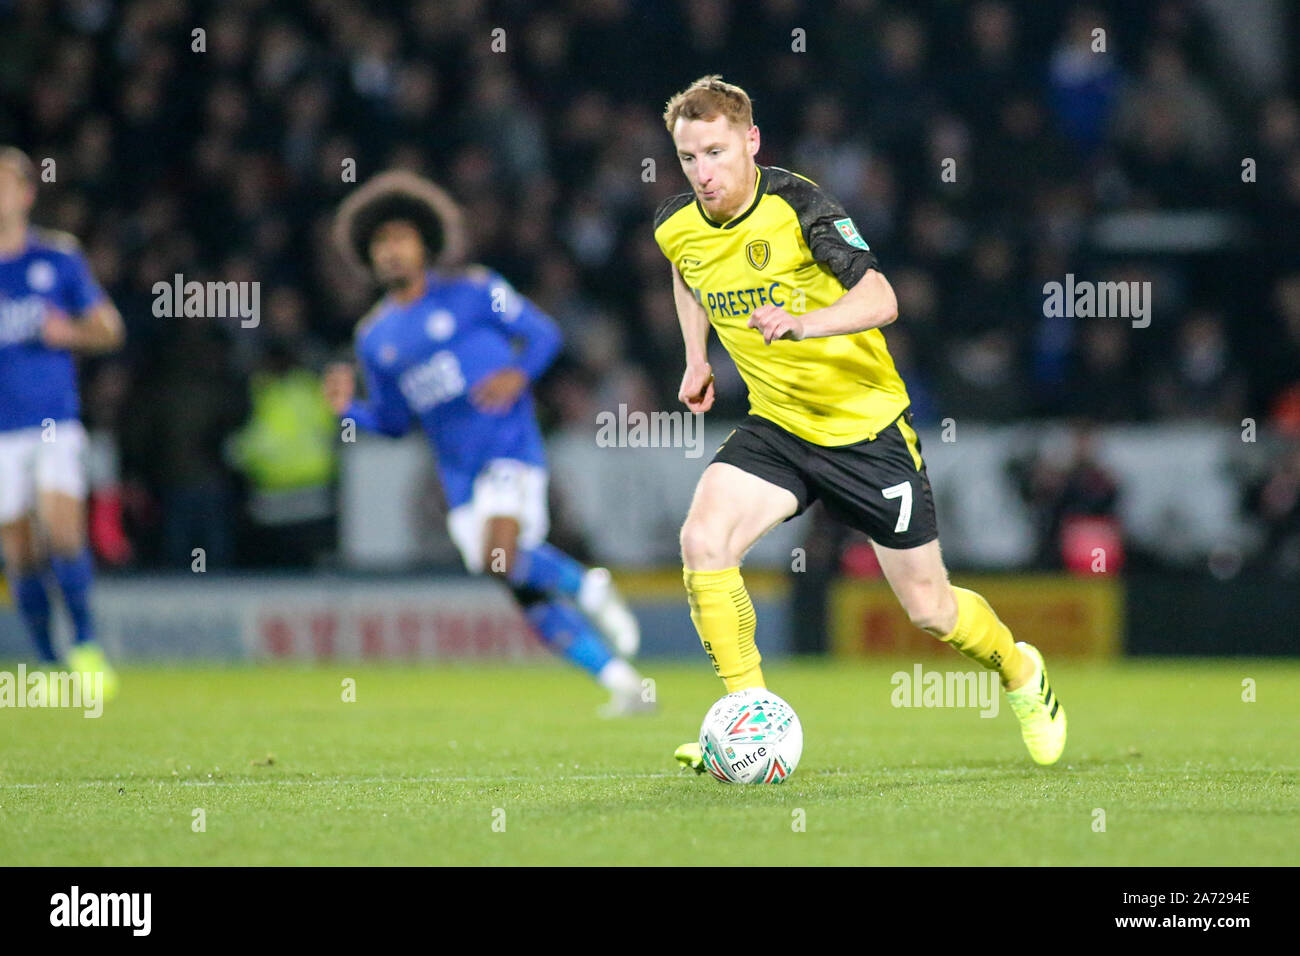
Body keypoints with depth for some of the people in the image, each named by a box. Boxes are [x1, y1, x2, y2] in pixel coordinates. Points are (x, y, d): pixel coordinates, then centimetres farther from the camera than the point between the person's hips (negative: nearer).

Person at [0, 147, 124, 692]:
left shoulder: (59, 258, 4)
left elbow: (108, 328, 10)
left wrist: (70, 332, -10)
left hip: (55, 422, -1)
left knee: (62, 531, -18)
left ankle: (86, 644, -3)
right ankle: (48, 662, 16)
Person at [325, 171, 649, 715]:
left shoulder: (471, 291, -1)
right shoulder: (375, 338, 12)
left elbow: (543, 333, 1)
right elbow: (392, 420, 18)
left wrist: (519, 374, -18)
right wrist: (347, 409, -1)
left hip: (510, 446, -5)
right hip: (459, 473, 5)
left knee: (501, 558, -29)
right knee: (527, 595, 0)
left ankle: (587, 587, -3)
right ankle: (624, 684, 7)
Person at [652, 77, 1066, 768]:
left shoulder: (798, 206, -21)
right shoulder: (677, 227, -4)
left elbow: (880, 300, -34)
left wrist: (802, 324, -49)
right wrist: (696, 357, 15)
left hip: (867, 426, -4)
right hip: (775, 426, 4)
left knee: (929, 608, 4)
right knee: (703, 541, -23)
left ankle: (1020, 672, 37)